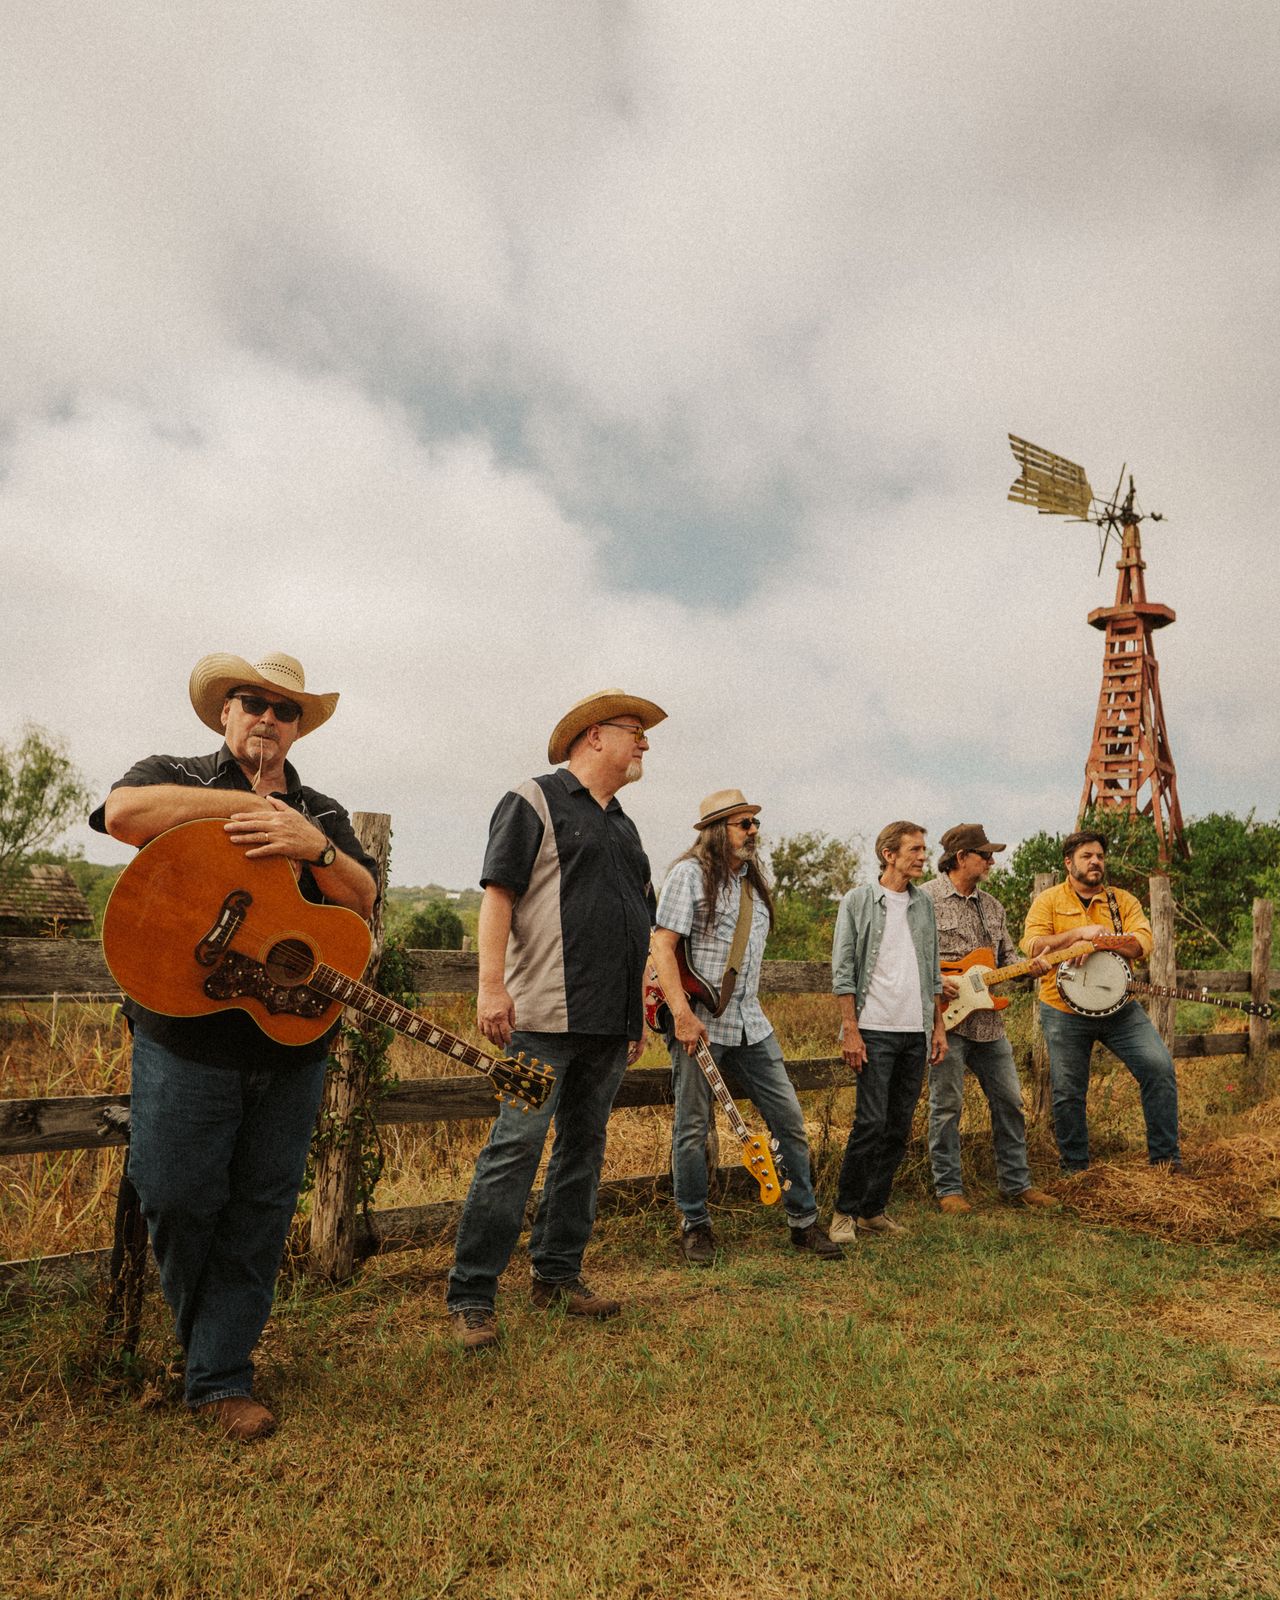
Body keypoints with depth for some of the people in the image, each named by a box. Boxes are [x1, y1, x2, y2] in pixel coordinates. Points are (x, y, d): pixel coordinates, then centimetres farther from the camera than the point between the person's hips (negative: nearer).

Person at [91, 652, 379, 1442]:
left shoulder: (323, 813, 14)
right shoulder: (173, 777, 6)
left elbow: (364, 897, 1)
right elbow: (123, 813, -18)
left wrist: (314, 846, -18)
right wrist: (251, 804, -15)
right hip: (186, 1034, -2)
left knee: (260, 1214, 7)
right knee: (175, 1200, 5)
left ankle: (222, 1377, 23)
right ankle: (199, 1335, 35)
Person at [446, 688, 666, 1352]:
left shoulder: (623, 826, 21)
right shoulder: (534, 801, -2)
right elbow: (498, 895, -11)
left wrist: (638, 1013, 22)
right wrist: (491, 984, -21)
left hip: (609, 1022, 8)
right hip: (545, 1016, -8)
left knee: (584, 1147, 13)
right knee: (515, 1147, -6)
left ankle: (557, 1274, 26)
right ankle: (471, 1296, 5)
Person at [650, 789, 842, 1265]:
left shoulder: (753, 882, 16)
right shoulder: (690, 873, -7)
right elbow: (661, 946, -14)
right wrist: (681, 1013, -22)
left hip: (750, 1023, 7)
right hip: (698, 1023, -6)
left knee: (789, 1119, 6)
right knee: (693, 1128, 3)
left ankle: (804, 1221, 20)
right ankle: (695, 1225, 19)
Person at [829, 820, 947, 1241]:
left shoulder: (924, 903, 12)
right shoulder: (858, 900, -3)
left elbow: (932, 971, 17)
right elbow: (843, 971, -6)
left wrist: (938, 1025, 12)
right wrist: (850, 1030, -12)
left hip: (916, 1032, 5)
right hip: (875, 1030, -5)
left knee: (899, 1126, 8)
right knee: (871, 1122, -8)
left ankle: (873, 1211, 19)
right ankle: (844, 1211, 7)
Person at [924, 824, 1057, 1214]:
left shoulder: (991, 905, 15)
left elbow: (1006, 956, 19)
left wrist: (1029, 966, -1)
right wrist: (935, 981, -21)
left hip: (989, 1021, 7)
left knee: (1009, 1101, 11)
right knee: (947, 1106, 1)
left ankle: (1016, 1183, 25)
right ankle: (948, 1189, 13)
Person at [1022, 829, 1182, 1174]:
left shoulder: (1123, 900, 9)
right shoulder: (1048, 901, 2)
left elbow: (1143, 943, -8)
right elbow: (1033, 946, -13)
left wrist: (1099, 941, -22)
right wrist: (1081, 932, -20)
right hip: (1065, 1012, -2)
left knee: (1159, 1066, -12)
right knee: (1067, 1092, 3)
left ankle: (1165, 1157, 4)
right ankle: (1074, 1166, 23)